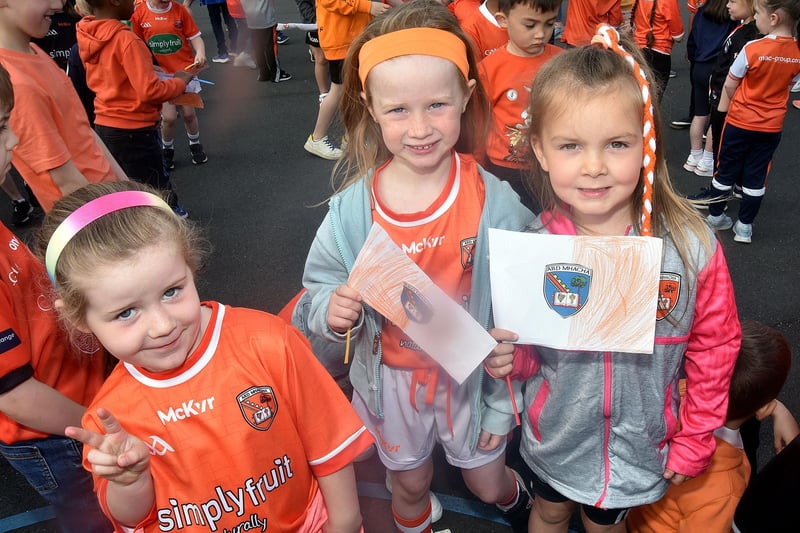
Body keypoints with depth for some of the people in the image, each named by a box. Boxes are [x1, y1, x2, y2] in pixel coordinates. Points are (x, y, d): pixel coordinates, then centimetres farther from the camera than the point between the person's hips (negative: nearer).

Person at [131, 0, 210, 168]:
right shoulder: (139, 14, -4)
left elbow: (194, 36, -4)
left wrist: (200, 53, -24)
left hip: (184, 71, 1)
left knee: (189, 113, 6)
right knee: (169, 117, -5)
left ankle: (195, 145, 35)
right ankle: (168, 150, 24)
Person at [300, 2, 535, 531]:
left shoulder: (494, 203, -21)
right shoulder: (352, 208, -18)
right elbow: (321, 283, -4)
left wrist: (501, 405, -8)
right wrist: (332, 310, -27)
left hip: (471, 373, -1)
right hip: (392, 378, 1)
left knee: (488, 482, 24)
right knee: (409, 486, 26)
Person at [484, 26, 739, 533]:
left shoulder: (692, 245, -22)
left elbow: (715, 348, -7)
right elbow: (530, 353, -5)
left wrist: (695, 441, -1)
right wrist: (510, 358, -26)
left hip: (638, 447, 0)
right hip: (555, 435, 1)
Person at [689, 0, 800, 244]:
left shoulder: (753, 49, -19)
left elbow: (729, 86, -9)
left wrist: (730, 103, 11)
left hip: (740, 122, -3)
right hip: (772, 126, 4)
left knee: (726, 170, 12)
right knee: (756, 176, 11)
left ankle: (715, 217, 25)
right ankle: (744, 226, 19)